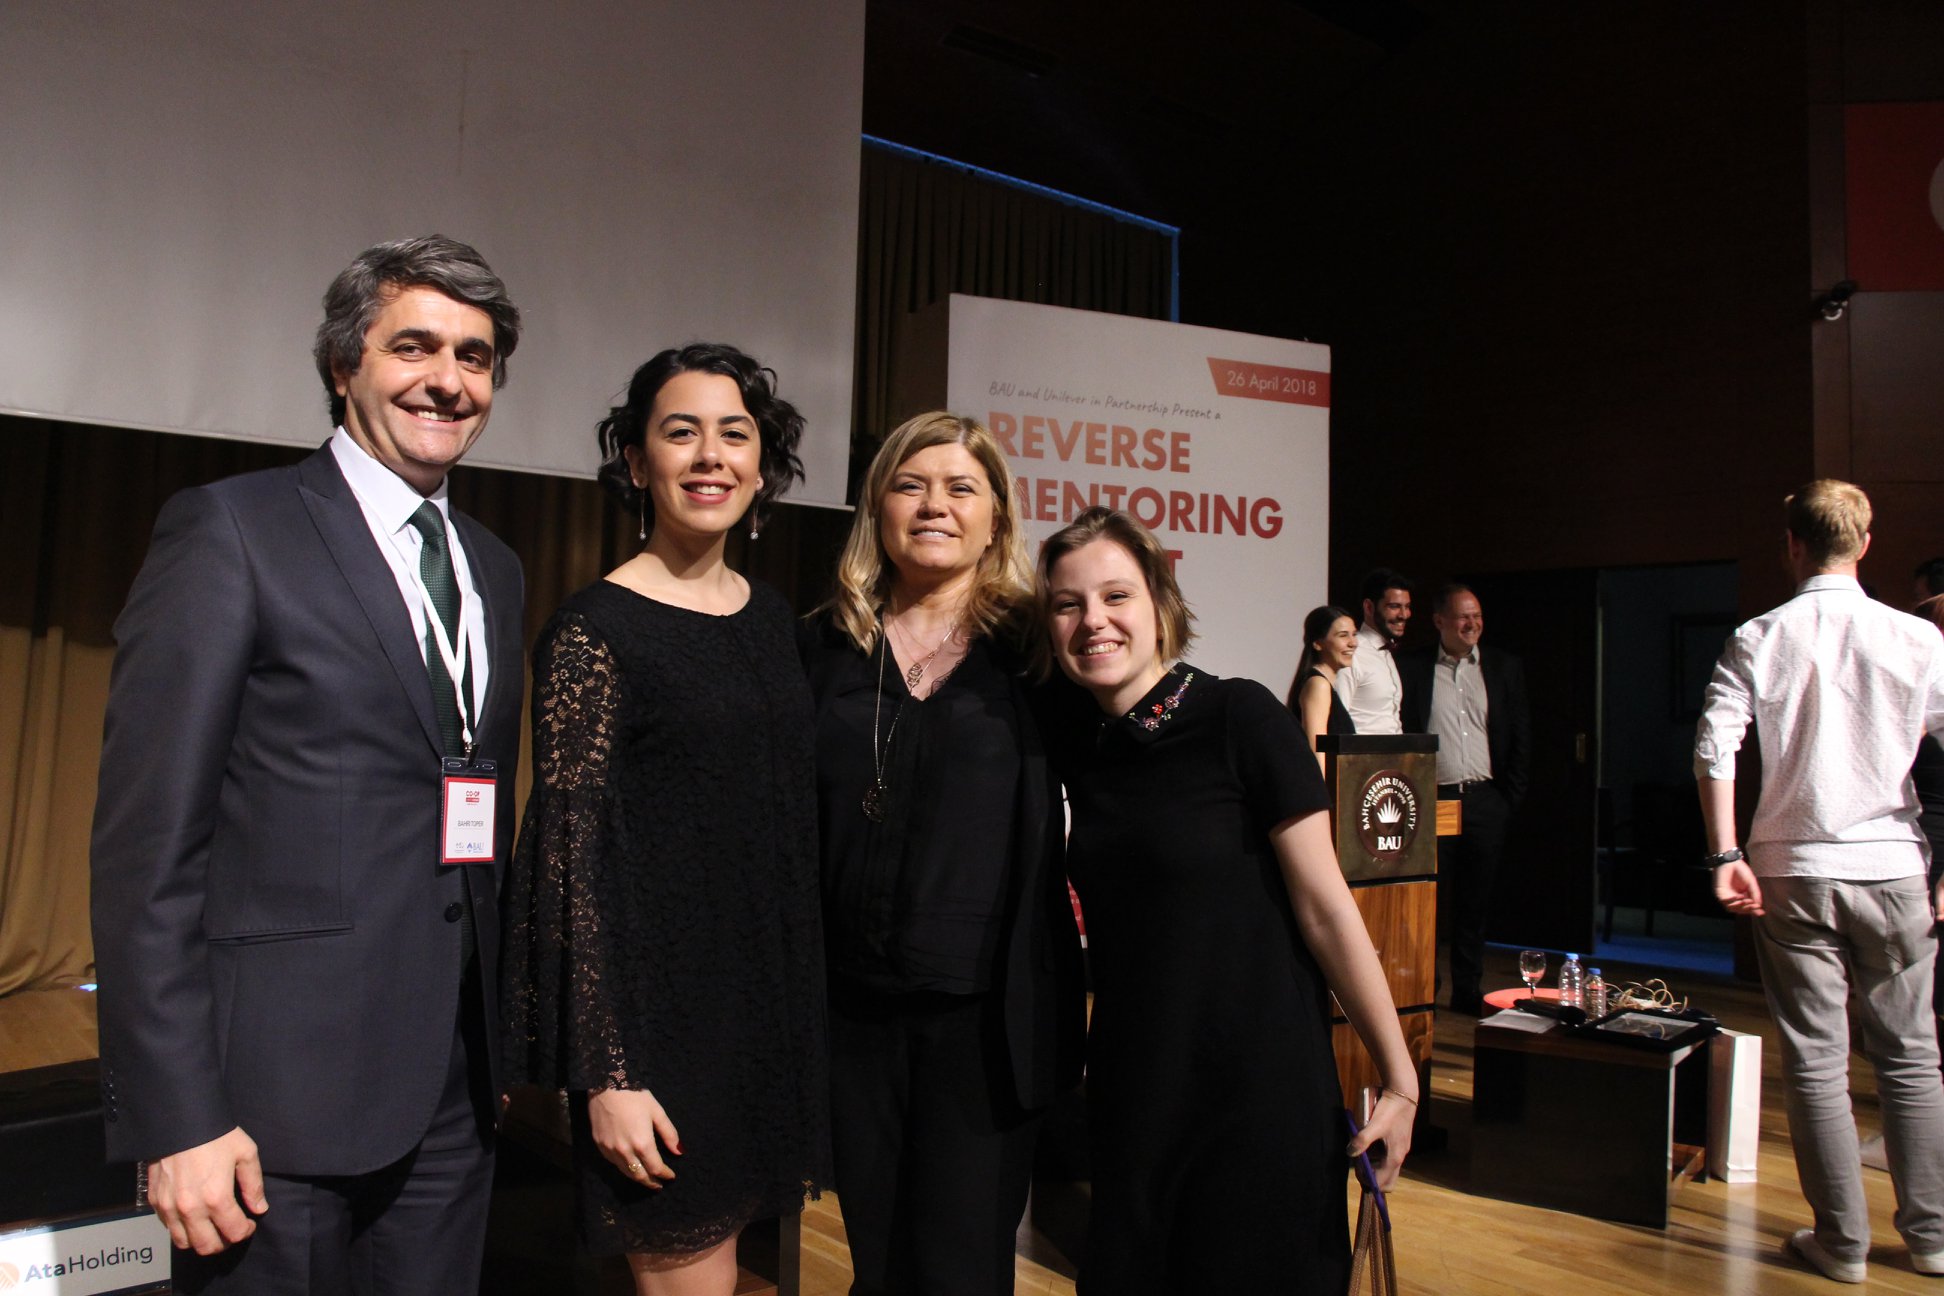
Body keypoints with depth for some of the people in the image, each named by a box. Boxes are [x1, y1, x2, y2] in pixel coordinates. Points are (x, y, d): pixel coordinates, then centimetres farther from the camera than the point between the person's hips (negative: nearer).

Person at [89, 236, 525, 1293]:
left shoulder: (494, 569, 12)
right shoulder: (229, 529, -7)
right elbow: (147, 840, -11)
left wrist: (500, 1046, 14)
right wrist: (174, 1117, -14)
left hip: (450, 1093, 6)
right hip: (276, 1094, -5)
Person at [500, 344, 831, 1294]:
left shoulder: (769, 617, 8)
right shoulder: (593, 630, -11)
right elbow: (570, 855, -13)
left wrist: (804, 1010, 13)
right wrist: (606, 1074, -15)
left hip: (768, 1005, 6)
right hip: (660, 1004, -6)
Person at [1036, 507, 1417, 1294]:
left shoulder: (1241, 717, -15)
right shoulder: (1071, 740, 0)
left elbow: (1326, 908, -12)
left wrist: (1401, 1080, -9)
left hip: (1259, 1089, -5)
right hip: (1131, 1087, 5)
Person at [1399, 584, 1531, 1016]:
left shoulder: (1506, 667, 9)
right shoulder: (1411, 667, 2)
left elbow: (1521, 738, 10)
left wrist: (1511, 798, 3)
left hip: (1485, 801, 2)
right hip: (1433, 801, -2)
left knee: (1475, 903, 10)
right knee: (1429, 902, 2)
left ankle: (1468, 991, 20)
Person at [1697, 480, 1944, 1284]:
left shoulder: (1758, 639, -3)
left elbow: (1713, 750, -11)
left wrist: (1726, 856, -8)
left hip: (1793, 871, -1)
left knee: (1816, 1060, 6)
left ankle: (1842, 1242, 15)